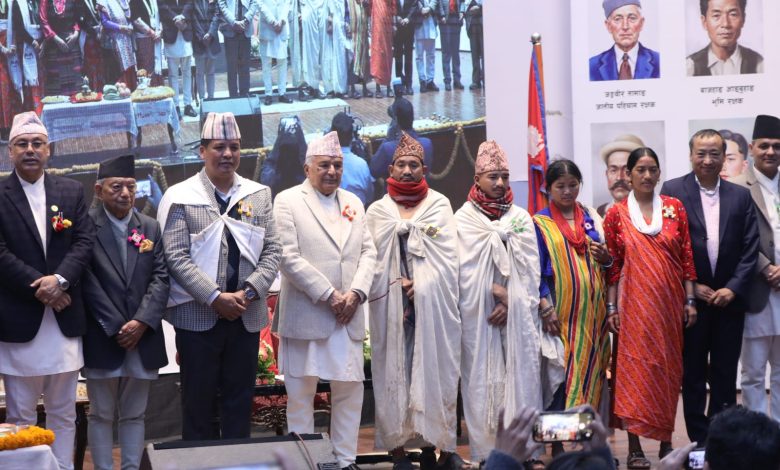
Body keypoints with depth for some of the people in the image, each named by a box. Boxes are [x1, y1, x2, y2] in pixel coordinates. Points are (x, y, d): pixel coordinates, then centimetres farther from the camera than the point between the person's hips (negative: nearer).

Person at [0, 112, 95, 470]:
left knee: (64, 413, 10)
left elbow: (86, 240, 1)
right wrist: (38, 287, -14)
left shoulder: (72, 191, 10)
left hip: (65, 319, 3)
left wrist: (59, 279, -15)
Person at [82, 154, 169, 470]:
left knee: (134, 415, 9)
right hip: (101, 338, -4)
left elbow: (160, 278, 4)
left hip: (143, 337, 4)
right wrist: (116, 328, -12)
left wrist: (141, 322, -10)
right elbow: (88, 281, -9)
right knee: (101, 415, 4)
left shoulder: (151, 228, 11)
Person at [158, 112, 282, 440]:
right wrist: (215, 297, -16)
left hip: (246, 315, 3)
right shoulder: (181, 197, -3)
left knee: (240, 400, 9)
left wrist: (248, 293, -10)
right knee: (199, 401, 4)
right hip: (197, 316, -3)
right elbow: (176, 256, -9)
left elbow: (272, 250, 5)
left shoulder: (258, 195, 9)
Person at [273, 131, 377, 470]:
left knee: (350, 389, 6)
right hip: (305, 315, -5)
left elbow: (368, 253, 10)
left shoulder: (353, 203, 14)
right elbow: (289, 257, -11)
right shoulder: (288, 201, -3)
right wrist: (329, 296, -14)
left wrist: (356, 293, -7)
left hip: (348, 315, 5)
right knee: (301, 392, 2)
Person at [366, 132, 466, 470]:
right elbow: (373, 259, 3)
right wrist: (399, 285, -10)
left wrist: (421, 285, -10)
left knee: (432, 370, -2)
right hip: (391, 305, 0)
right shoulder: (378, 210, 10)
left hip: (431, 303, 0)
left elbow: (448, 255, 1)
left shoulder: (440, 205, 9)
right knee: (394, 372, -2)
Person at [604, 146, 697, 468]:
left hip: (670, 303, 2)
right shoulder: (616, 215, 0)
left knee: (668, 369, 8)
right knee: (633, 369, -4)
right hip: (634, 305, -2)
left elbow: (686, 258, 5)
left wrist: (689, 300, 1)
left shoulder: (675, 208, 5)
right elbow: (612, 266, 0)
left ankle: (666, 442, 18)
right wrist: (611, 307, -4)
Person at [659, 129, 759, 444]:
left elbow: (750, 248, 2)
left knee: (725, 374, 6)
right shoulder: (673, 191, -2)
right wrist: (691, 288, -9)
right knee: (693, 374, 5)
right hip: (690, 298, -2)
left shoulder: (740, 196, 6)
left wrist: (733, 288, -9)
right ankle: (699, 440, 13)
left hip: (730, 298, 2)